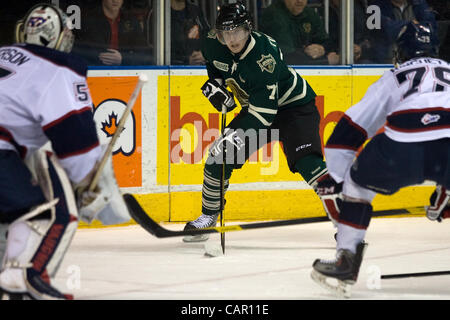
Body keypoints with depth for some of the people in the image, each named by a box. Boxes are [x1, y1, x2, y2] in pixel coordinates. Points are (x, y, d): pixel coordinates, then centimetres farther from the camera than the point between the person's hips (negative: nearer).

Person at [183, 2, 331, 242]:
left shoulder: (264, 56, -34)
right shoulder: (214, 44, -14)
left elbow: (264, 109, -36)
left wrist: (239, 134, -43)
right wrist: (215, 84, -3)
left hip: (293, 105, -7)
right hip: (256, 106, 7)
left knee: (306, 161, -26)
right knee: (220, 155, -2)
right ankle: (208, 216, 16)